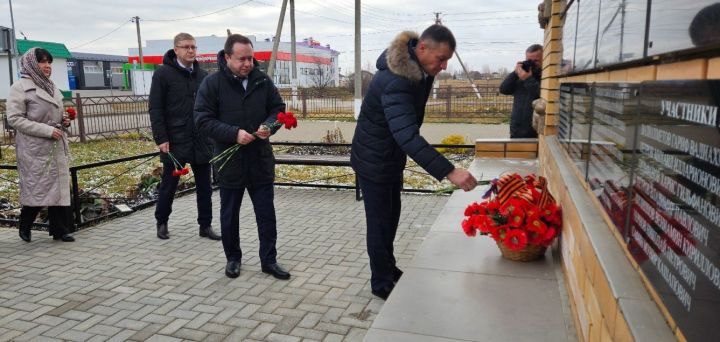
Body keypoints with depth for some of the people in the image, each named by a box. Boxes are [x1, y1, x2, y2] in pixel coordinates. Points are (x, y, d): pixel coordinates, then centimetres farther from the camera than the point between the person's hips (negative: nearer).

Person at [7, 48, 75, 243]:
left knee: (59, 186, 5)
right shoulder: (20, 87, -6)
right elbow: (14, 119, -12)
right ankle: (24, 228, 20)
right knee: (37, 188, -2)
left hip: (57, 146, 7)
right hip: (34, 148, -6)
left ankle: (60, 230, 12)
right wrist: (47, 130, -18)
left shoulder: (51, 87, 16)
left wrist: (64, 120, 5)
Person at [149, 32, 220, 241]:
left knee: (204, 186, 7)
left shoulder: (202, 75, 10)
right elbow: (155, 109, -7)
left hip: (201, 142, 4)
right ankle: (161, 222, 28)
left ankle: (205, 225, 17)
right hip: (175, 142, -4)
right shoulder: (163, 74, -4)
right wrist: (161, 139, -13)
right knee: (169, 185, 9)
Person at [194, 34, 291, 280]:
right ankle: (233, 258, 31)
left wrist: (269, 125, -13)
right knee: (230, 214, 12)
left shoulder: (262, 81, 1)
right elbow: (203, 120, -11)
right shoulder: (212, 83, -8)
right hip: (229, 161, -2)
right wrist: (234, 133, -23)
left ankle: (269, 260, 20)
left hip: (261, 160, 2)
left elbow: (278, 108, 9)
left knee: (266, 213, 7)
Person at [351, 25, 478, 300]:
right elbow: (408, 136, -46)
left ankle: (388, 268, 39)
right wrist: (449, 172, -51)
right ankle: (381, 283, 19)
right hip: (373, 160, -9)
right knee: (380, 222, 2)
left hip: (393, 156, 9)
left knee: (392, 215, 20)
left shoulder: (420, 70, -4)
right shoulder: (395, 82, -35)